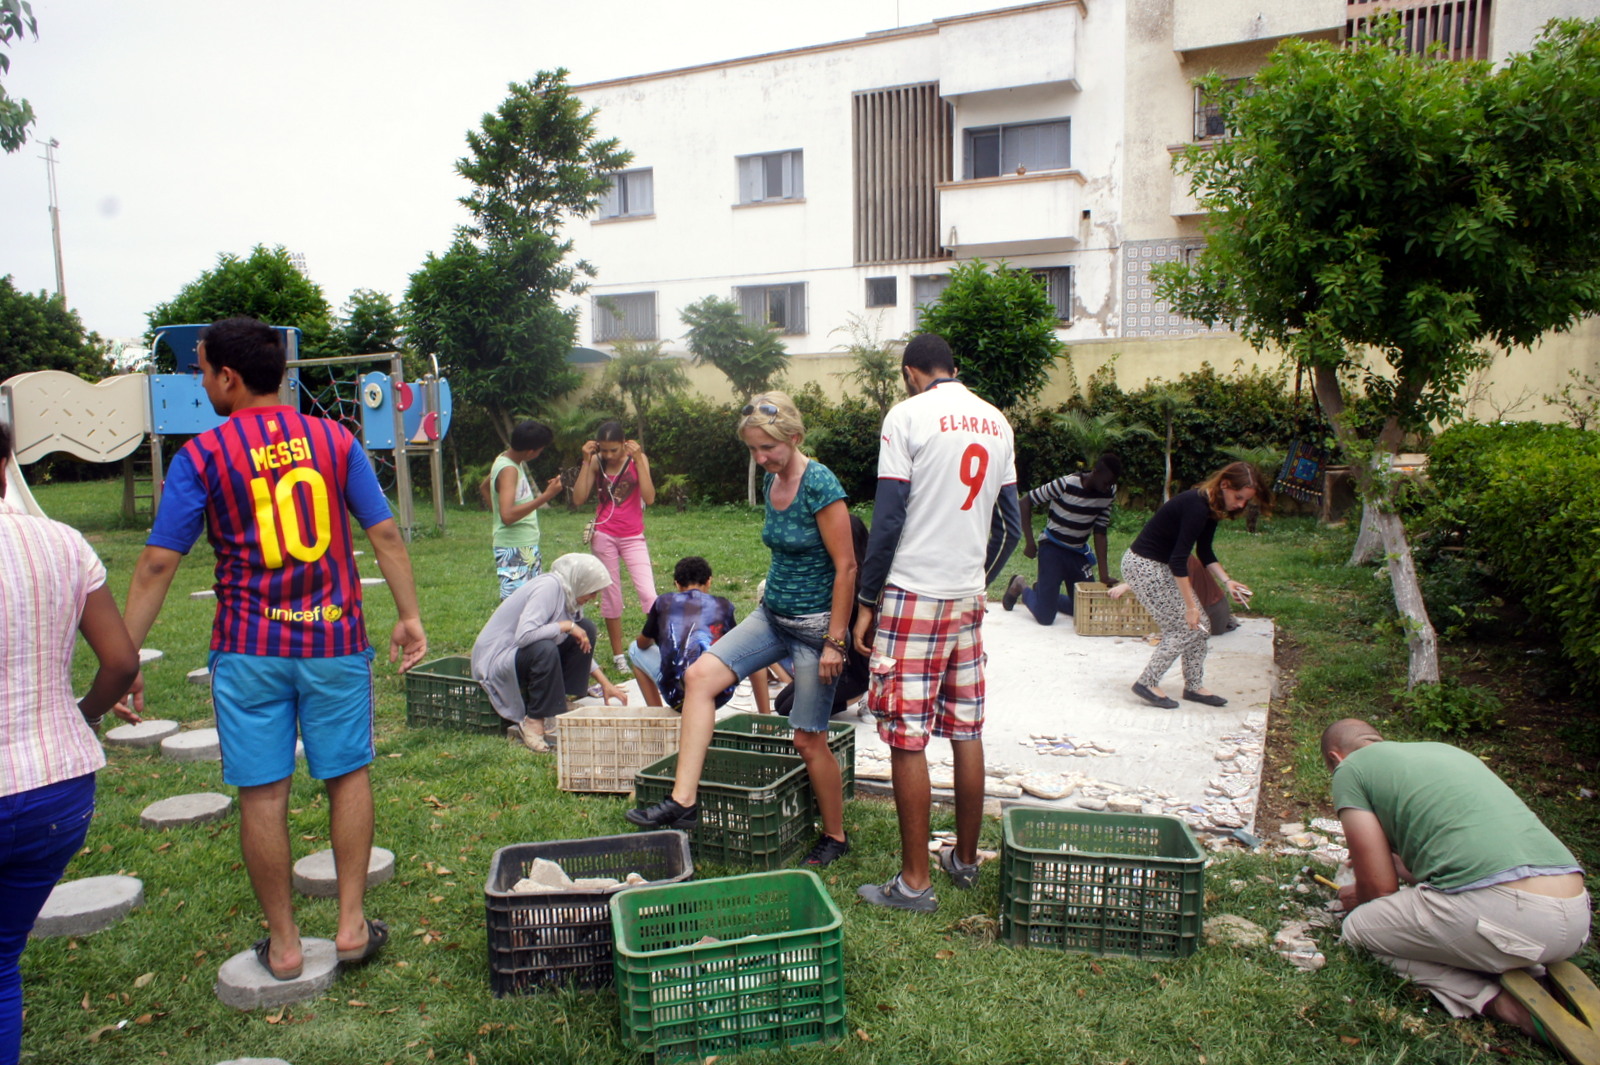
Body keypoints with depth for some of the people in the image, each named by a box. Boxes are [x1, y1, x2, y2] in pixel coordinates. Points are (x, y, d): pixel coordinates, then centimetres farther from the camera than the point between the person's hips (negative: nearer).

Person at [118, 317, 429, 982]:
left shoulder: (202, 455, -4)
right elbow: (385, 534, 0)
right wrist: (409, 616, 6)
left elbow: (158, 562, -7)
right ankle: (351, 923, 19)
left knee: (263, 793, 8)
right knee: (348, 776, 13)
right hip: (335, 640, 2)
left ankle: (283, 943, 20)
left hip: (250, 650, -1)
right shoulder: (335, 440, 2)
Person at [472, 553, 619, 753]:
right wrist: (566, 626, -24)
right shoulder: (549, 587, -23)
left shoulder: (568, 593, 4)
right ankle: (533, 722, -20)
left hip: (523, 652, 9)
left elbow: (583, 646, 14)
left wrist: (605, 683, 7)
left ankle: (561, 702, -1)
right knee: (544, 649, -38)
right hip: (496, 659, -9)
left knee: (586, 628, -3)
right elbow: (524, 635, -36)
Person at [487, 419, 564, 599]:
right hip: (514, 550, -10)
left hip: (526, 546, 10)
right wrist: (545, 496, -33)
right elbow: (507, 515, -33)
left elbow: (485, 486, 27)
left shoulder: (505, 459, 8)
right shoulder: (509, 470, -21)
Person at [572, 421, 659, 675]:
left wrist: (638, 459, -20)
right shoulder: (596, 462, -1)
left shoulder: (637, 459, -5)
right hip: (604, 536, 1)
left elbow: (649, 498, -16)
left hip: (633, 537, -1)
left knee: (648, 594, -11)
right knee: (611, 597, 7)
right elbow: (579, 499, -8)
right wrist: (586, 461, -13)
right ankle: (618, 654, 18)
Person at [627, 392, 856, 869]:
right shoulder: (770, 481, 5)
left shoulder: (820, 484, -19)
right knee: (700, 675, -7)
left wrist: (834, 642, -19)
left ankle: (835, 838, 24)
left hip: (814, 625, -8)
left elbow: (846, 567, -19)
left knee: (809, 739, 2)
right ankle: (683, 801, -3)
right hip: (772, 614, 8)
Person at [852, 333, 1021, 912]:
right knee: (967, 732, 14)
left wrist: (866, 601, -6)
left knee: (908, 739, 0)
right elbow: (1010, 525, 13)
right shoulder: (996, 422, 11)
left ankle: (915, 881, 8)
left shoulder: (908, 414, -7)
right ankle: (966, 860, 27)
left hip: (913, 596, -6)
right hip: (968, 598, 6)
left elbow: (888, 518, -12)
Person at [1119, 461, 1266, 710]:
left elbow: (1204, 552, 14)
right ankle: (1147, 683, 3)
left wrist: (1226, 581, 0)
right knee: (1184, 628, -7)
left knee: (1200, 625, 8)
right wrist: (1190, 605, -26)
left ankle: (1194, 686, 19)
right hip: (1143, 566, -10)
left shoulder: (1212, 507, 2)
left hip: (1163, 566, 10)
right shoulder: (1196, 507, -27)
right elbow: (1178, 560, -28)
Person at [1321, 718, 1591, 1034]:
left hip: (1503, 911, -8)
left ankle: (1492, 1000, -2)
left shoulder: (1350, 769, 7)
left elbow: (1380, 887, 5)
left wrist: (1358, 899, 29)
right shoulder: (1444, 749, 29)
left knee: (1359, 927, 13)